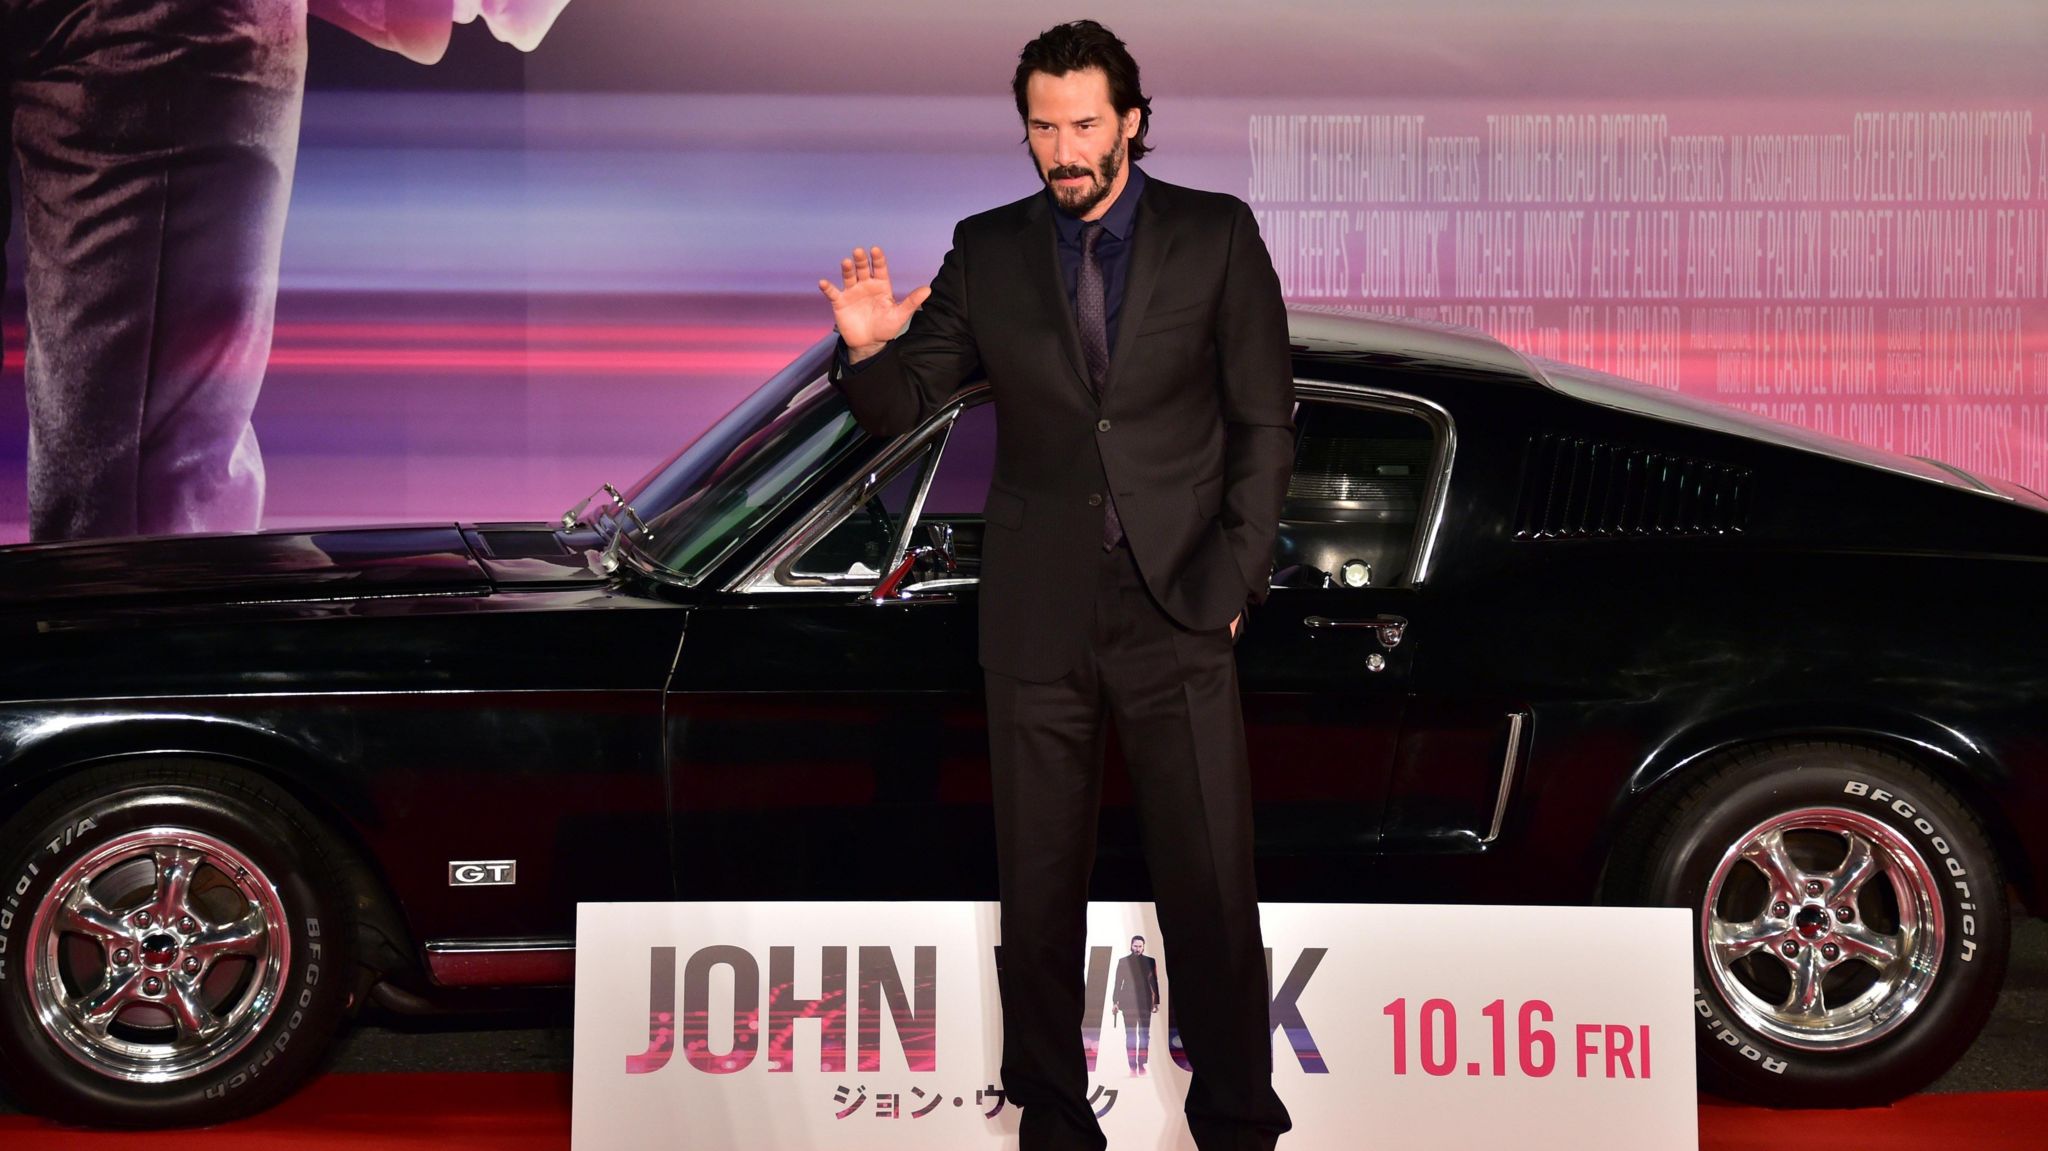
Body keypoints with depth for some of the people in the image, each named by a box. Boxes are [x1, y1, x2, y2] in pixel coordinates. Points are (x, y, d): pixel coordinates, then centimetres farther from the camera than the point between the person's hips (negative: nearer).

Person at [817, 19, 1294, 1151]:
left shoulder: (1216, 235, 2)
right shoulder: (987, 250, 6)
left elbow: (1264, 421, 3)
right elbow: (903, 408, 8)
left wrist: (1232, 580, -4)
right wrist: (871, 348, -14)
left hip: (1178, 610, -1)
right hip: (1038, 619, 2)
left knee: (1211, 887, 1)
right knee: (1037, 893, 9)